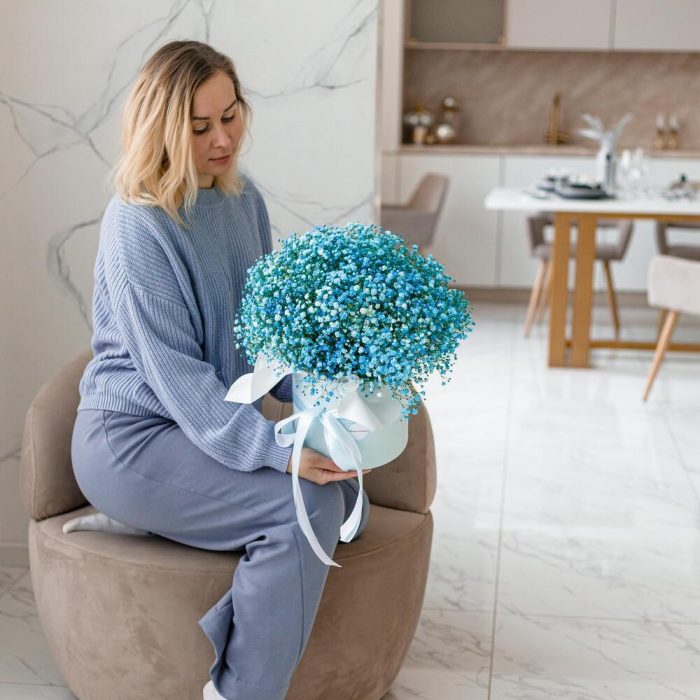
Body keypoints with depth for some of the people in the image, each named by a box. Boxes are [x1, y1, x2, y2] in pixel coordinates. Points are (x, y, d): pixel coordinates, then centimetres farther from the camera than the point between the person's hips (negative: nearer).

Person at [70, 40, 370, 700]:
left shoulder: (244, 199, 6)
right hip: (131, 441, -8)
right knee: (305, 504, -24)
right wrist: (277, 451, -31)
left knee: (345, 488, -10)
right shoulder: (137, 225, -18)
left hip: (214, 422, 8)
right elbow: (172, 371, -23)